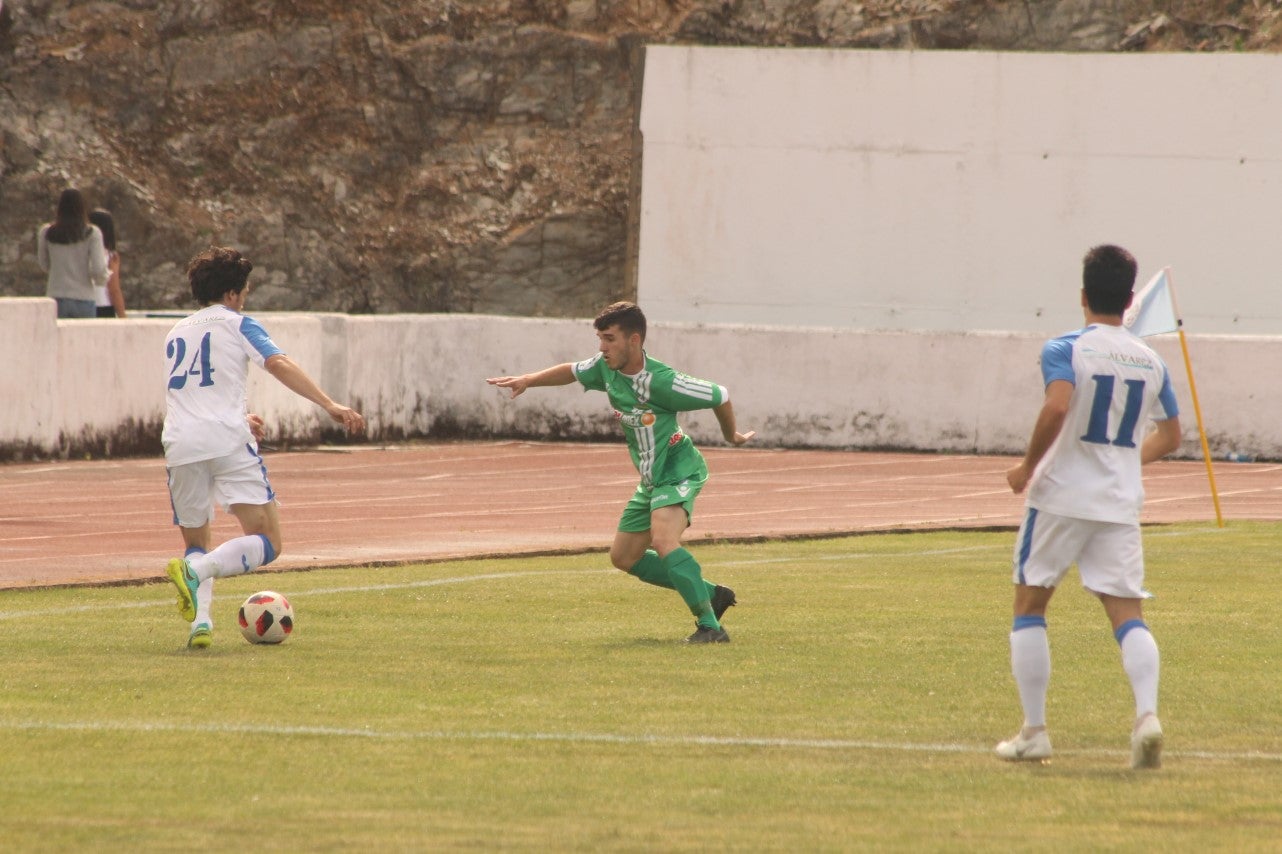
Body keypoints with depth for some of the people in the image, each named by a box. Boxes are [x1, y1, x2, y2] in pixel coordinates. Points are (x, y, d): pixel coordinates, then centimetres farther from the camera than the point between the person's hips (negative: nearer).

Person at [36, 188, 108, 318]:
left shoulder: (46, 233, 2)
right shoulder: (92, 233, -4)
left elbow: (44, 266, 13)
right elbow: (98, 269, -10)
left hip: (57, 298, 1)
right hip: (84, 298, -1)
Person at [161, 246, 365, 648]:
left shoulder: (175, 334, 26)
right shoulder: (238, 325, 9)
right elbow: (279, 364, -9)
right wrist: (331, 406, -18)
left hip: (179, 444, 5)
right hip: (227, 441, -5)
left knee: (197, 545, 19)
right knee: (266, 542, -5)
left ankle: (200, 622, -4)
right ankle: (196, 571, -29)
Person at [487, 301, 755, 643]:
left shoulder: (660, 382, -25)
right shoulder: (606, 368, -3)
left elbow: (720, 396, -14)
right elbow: (572, 372, 19)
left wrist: (732, 436, 4)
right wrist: (527, 380, 5)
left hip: (678, 471, -9)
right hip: (651, 479, 9)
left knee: (663, 541, -32)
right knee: (623, 557, 16)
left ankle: (710, 625, -32)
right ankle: (711, 595, 21)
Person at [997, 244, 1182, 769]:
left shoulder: (1065, 350, -7)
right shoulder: (1151, 362, 9)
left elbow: (1057, 407, -25)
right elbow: (1170, 436, 18)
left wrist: (1028, 466, -13)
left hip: (1061, 496, -3)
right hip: (1120, 505, 4)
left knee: (1029, 608, 10)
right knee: (1127, 614, 1)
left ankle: (1034, 731, 7)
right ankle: (1147, 713, -23)